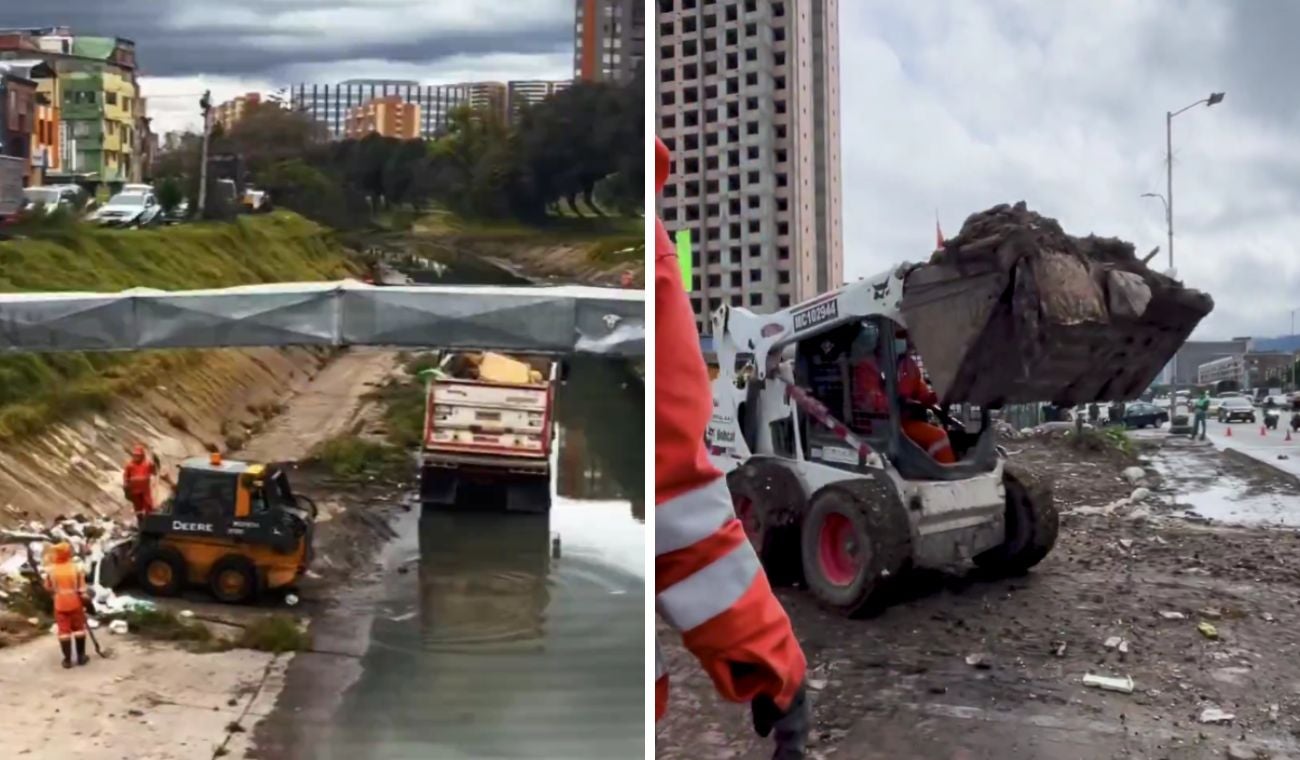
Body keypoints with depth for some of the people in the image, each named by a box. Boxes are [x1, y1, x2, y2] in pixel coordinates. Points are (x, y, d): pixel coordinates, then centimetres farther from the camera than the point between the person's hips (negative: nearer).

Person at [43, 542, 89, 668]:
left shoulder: (51, 570, -10)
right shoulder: (76, 568, -13)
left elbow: (48, 588, 2)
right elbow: (82, 589, -12)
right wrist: (85, 602, 1)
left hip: (60, 605, 0)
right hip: (75, 603, 0)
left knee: (64, 631, 8)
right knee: (79, 629, 14)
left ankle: (67, 659, 11)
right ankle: (81, 656, 20)